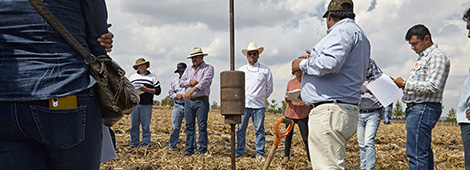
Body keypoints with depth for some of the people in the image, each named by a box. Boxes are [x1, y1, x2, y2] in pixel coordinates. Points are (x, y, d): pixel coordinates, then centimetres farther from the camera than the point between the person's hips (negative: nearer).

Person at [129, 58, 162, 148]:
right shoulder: (132, 77, 18)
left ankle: (145, 145, 4)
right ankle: (134, 144, 10)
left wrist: (146, 89, -11)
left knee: (146, 126, -2)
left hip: (146, 105, -2)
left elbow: (158, 91, 2)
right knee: (134, 126, 2)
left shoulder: (153, 77, 9)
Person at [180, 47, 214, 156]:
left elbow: (205, 81, -13)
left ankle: (203, 150, -1)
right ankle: (189, 150, 9)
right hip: (188, 101, 5)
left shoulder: (208, 68, 3)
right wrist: (189, 82, -8)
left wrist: (192, 90, -24)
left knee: (202, 126, -6)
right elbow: (181, 82, 13)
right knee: (189, 126, 4)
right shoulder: (188, 69, 22)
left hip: (201, 100, -5)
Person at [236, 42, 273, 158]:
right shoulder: (241, 70, 13)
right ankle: (239, 152, 10)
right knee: (241, 129, 1)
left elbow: (269, 88, 13)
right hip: (243, 104, 1)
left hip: (258, 105, -1)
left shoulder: (265, 70, 9)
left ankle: (260, 153, 8)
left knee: (259, 130, 0)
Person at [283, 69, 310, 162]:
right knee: (288, 136, 8)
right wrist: (286, 98, -7)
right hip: (290, 112, 3)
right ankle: (286, 156, 20)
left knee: (306, 138, -7)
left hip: (302, 114, -3)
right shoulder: (290, 82, 10)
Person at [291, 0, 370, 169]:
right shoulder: (359, 35, 26)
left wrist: (303, 64, -8)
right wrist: (314, 59, 35)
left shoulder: (343, 30, -9)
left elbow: (329, 63, -26)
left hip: (329, 112, -12)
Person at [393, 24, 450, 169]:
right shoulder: (422, 58, 23)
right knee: (424, 152, 13)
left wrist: (405, 84, -13)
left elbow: (432, 87, -18)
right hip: (415, 108, 10)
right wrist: (403, 85, 10)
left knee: (416, 154, -14)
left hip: (424, 109, -10)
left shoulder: (437, 56, -7)